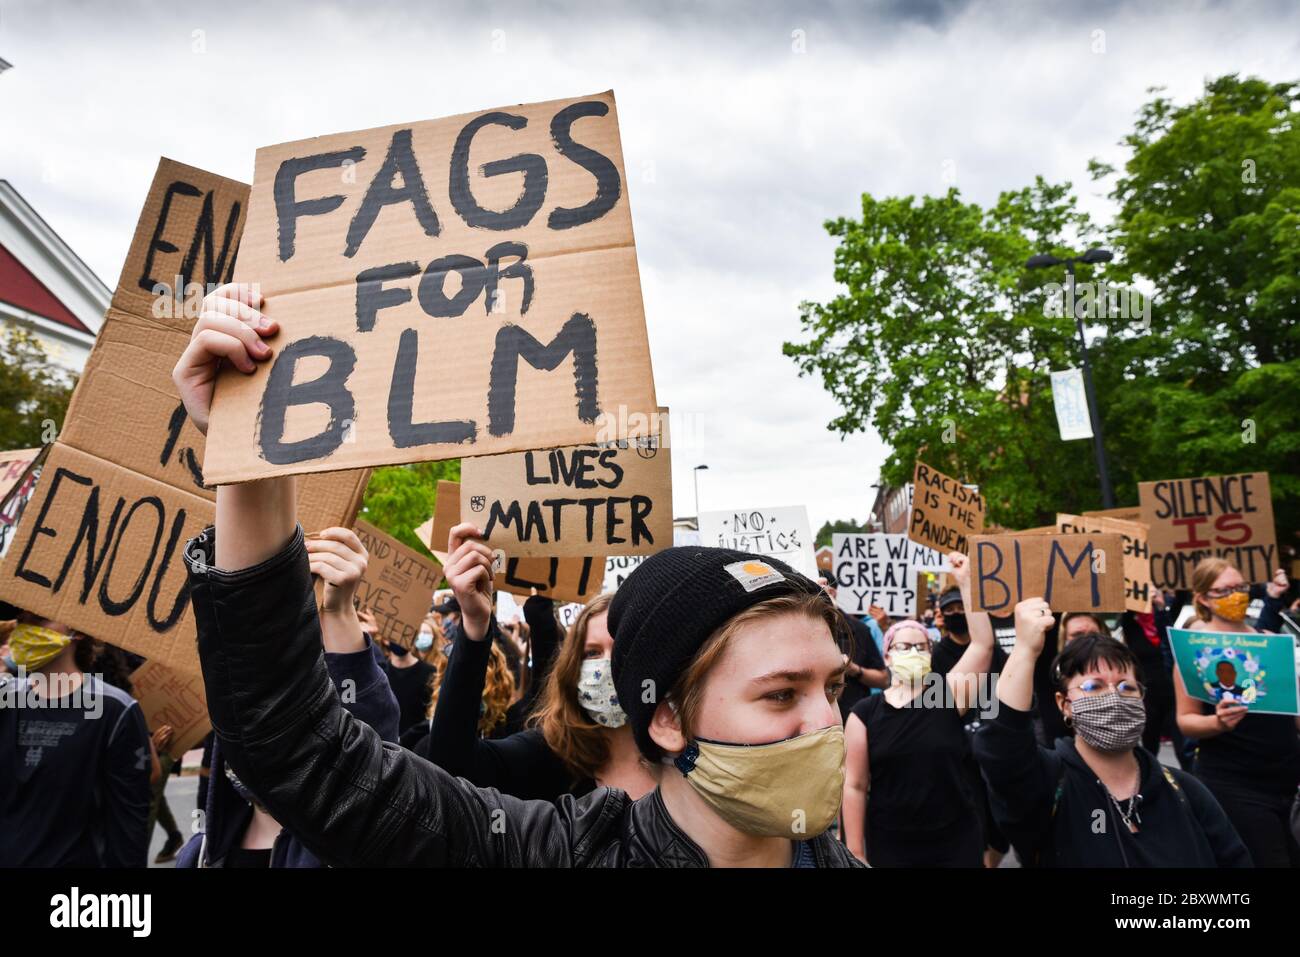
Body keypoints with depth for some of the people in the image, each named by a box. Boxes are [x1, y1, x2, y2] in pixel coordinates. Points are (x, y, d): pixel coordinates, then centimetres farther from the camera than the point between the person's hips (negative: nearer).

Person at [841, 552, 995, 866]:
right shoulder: (864, 713, -5)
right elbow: (854, 786, -3)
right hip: (889, 845, 0)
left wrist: (966, 581, -15)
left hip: (957, 840, 1)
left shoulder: (948, 692, -3)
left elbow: (983, 643, -12)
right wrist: (855, 853, -3)